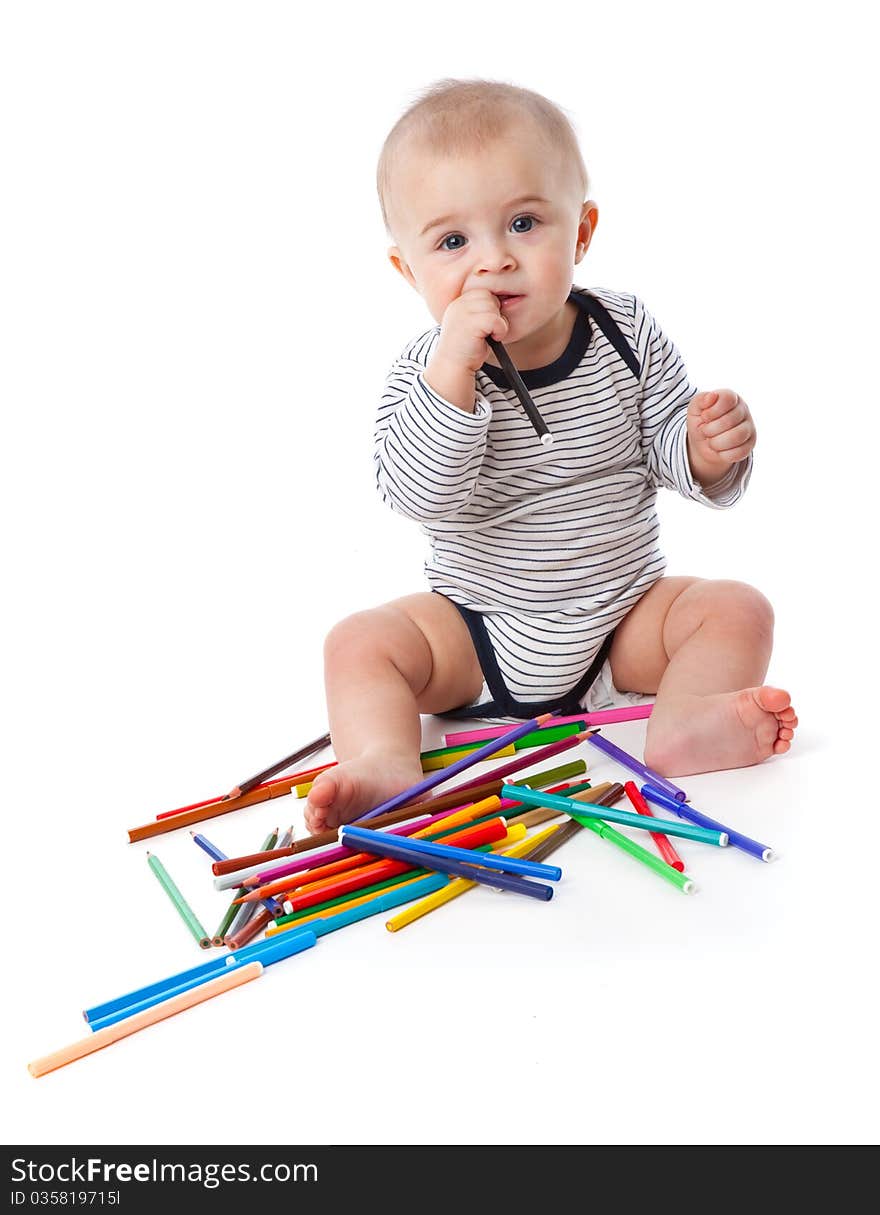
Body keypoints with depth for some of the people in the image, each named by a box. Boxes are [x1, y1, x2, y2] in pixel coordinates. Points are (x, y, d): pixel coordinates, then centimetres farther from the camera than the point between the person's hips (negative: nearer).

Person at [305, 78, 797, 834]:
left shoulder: (628, 334, -7)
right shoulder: (428, 371, -13)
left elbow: (674, 451, -1)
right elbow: (422, 497, -28)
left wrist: (710, 451, -26)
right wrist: (454, 369, -38)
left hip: (627, 616, 2)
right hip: (477, 632, -1)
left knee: (738, 609, -14)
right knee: (360, 643, -18)